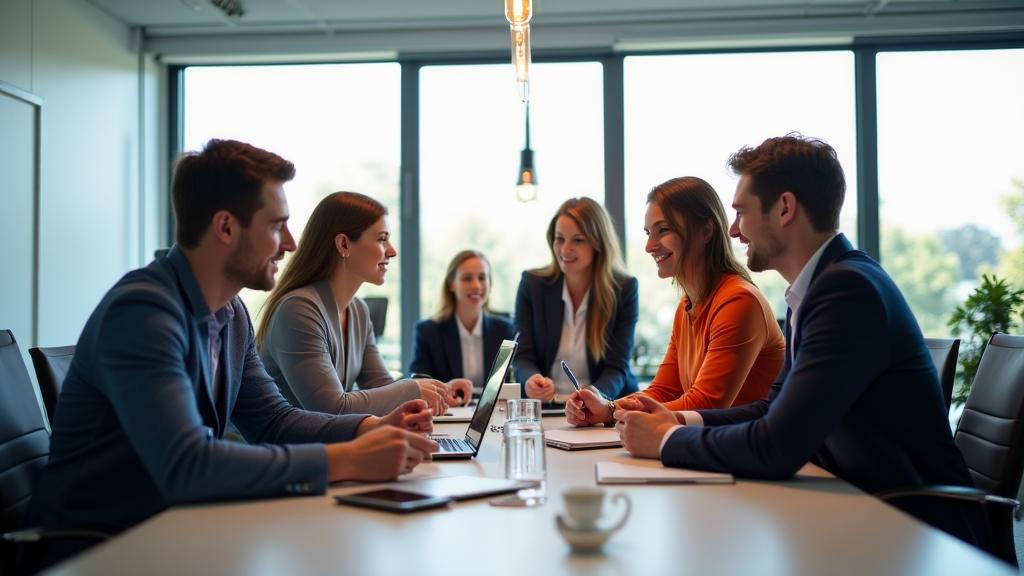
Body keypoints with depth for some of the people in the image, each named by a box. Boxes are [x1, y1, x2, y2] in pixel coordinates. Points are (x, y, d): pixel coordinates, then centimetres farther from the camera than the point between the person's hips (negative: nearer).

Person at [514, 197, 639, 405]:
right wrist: (532, 379, -25)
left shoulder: (624, 289, -2)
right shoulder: (532, 283, 2)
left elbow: (617, 367, -6)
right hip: (544, 410, 3)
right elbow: (523, 357, -1)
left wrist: (595, 395, -28)